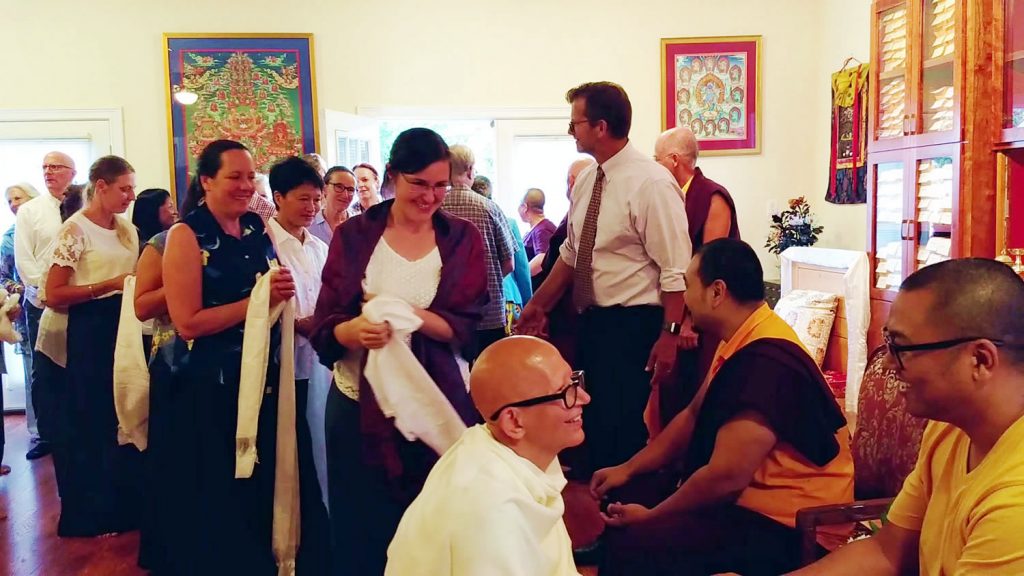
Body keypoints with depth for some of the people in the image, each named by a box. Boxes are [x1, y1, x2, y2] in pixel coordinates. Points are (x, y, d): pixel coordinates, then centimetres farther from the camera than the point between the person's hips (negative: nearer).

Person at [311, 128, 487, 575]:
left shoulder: (463, 239, 3)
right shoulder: (353, 235, 1)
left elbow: (462, 326, -6)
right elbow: (325, 325, -5)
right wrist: (355, 330, -28)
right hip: (361, 403, 0)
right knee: (362, 528, 6)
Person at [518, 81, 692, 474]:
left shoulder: (651, 183, -16)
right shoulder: (586, 181, 8)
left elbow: (675, 269, -18)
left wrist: (669, 336, -20)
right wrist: (539, 305, 18)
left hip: (633, 327, -8)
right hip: (591, 322, 8)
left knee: (626, 434, -3)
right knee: (594, 428, 18)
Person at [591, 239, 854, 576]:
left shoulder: (765, 360, -27)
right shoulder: (741, 342, 6)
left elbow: (726, 476, -28)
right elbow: (695, 416, 18)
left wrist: (650, 517, -14)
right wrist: (628, 469, 15)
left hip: (787, 527, -10)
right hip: (747, 496, 10)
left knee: (631, 542, -22)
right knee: (623, 498, 12)